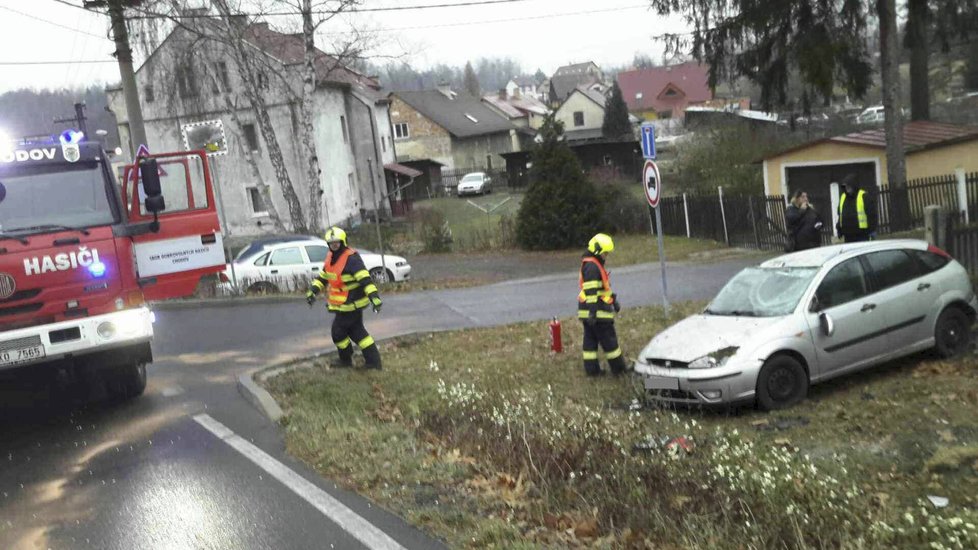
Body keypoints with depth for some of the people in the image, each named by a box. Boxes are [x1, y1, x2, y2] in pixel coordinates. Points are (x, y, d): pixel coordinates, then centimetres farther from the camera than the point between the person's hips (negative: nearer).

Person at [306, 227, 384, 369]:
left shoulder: (351, 258, -21)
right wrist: (312, 291, 9)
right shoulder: (330, 258, 9)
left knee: (338, 331, 1)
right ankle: (374, 361, 17)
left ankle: (346, 360, 22)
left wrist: (374, 297, -38)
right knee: (356, 331, 13)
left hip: (351, 304, -9)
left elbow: (365, 279, -30)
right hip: (343, 304, 9)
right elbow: (322, 277, 20)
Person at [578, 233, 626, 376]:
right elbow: (591, 291, -24)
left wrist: (613, 301, 32)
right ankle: (618, 368, 10)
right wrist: (593, 311, -27)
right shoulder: (592, 266, -17)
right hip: (597, 312, -10)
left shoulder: (595, 265, 18)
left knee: (590, 340, 10)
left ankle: (591, 369, 13)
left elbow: (604, 286, 28)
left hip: (588, 312, 10)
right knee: (609, 340, 0)